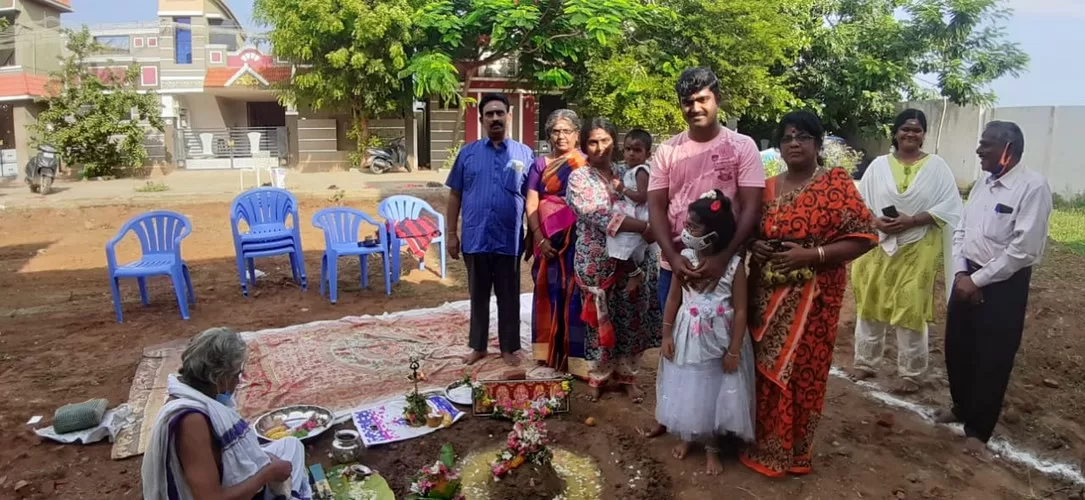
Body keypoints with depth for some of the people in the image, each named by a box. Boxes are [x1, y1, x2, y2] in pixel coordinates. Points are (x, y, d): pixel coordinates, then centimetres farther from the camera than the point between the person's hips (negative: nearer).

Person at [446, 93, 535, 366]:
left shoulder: (524, 154, 1)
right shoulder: (468, 153, 4)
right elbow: (455, 195, 6)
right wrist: (451, 233, 1)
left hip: (509, 239, -1)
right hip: (475, 238, 1)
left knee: (509, 296, 10)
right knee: (478, 295, 13)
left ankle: (509, 347, 25)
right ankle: (478, 346, 28)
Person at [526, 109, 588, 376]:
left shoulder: (586, 164, 3)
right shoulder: (540, 164, 8)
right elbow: (531, 205, 3)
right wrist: (540, 239, -9)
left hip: (577, 240, -2)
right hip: (548, 239, 2)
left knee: (574, 294, -2)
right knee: (550, 293, 6)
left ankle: (574, 355, 3)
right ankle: (550, 351, 15)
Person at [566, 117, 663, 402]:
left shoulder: (625, 174, 10)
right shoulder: (579, 178, -4)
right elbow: (598, 216, -19)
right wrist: (644, 227, -27)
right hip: (597, 262, -3)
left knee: (631, 319, 9)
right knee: (600, 321, 6)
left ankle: (627, 376, 25)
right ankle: (598, 376, 24)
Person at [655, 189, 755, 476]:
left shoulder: (734, 264, -15)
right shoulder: (684, 257, -7)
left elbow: (740, 311, -11)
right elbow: (673, 298, 1)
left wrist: (734, 350, -11)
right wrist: (667, 334, 0)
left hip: (718, 339, -2)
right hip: (686, 337, 3)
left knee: (714, 391, 10)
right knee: (686, 388, 14)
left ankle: (711, 447, 29)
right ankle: (687, 437, 37)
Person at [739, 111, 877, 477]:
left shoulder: (836, 182, -5)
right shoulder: (767, 188, 9)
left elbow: (863, 237, -10)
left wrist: (812, 255, -19)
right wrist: (754, 246, -6)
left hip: (812, 299, -4)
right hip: (765, 297, 4)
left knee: (802, 374, 2)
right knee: (765, 372, 9)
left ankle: (792, 452, 21)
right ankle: (762, 444, 27)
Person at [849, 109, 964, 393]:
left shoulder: (936, 166, 0)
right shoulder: (879, 165, 4)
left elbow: (949, 206, -6)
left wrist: (911, 221, -18)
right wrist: (876, 222, -15)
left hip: (918, 250, -2)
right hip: (878, 247, 2)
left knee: (911, 310, 0)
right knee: (871, 305, 9)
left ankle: (911, 373, 15)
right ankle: (866, 362, 24)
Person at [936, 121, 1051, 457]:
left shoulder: (1032, 187, -16)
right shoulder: (982, 185, 8)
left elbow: (1023, 249, -21)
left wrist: (978, 280, -16)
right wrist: (961, 273, -5)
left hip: (1004, 285, -7)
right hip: (968, 279, 7)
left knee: (992, 360, 5)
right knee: (957, 348, 17)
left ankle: (978, 429, 21)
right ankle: (962, 407, 40)